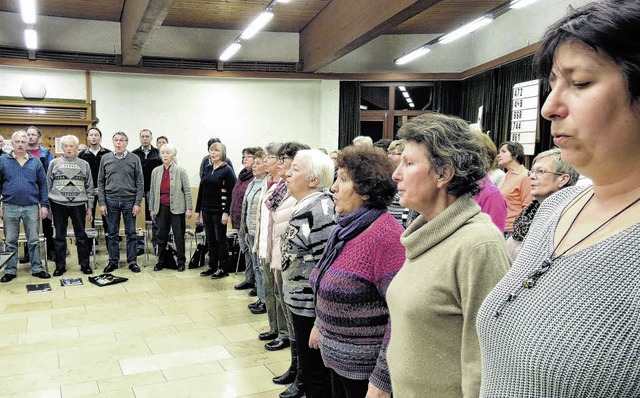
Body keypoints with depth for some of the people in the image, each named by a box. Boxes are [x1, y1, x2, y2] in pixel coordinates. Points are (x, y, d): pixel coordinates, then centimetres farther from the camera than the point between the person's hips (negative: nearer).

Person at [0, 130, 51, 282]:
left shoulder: (36, 162, 6)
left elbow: (43, 184, 6)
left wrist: (44, 205, 1)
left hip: (32, 207, 0)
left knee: (34, 240, 6)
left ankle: (37, 268, 15)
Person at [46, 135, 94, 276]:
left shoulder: (84, 164, 6)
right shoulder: (54, 163, 6)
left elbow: (89, 187, 8)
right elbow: (48, 185, 8)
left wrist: (90, 207, 5)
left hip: (78, 205, 0)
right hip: (58, 205, 0)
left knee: (81, 235, 5)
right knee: (59, 236, 6)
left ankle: (84, 264, 15)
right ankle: (60, 265, 16)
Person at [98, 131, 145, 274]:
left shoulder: (134, 159, 1)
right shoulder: (105, 158, 5)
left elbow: (139, 183, 0)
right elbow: (100, 182, 6)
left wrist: (138, 203, -7)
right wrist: (102, 203, -1)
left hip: (129, 200, -1)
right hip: (111, 200, 1)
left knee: (131, 233, 4)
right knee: (112, 234, 8)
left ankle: (132, 261, 14)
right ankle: (113, 261, 18)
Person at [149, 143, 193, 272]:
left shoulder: (180, 171, -3)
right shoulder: (156, 171, 7)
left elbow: (187, 191, -4)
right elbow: (152, 191, 11)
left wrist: (189, 208, -7)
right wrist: (152, 208, 9)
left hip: (177, 208, -3)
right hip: (161, 208, 3)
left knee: (179, 236, 2)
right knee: (161, 236, 8)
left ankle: (181, 262, 13)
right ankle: (160, 261, 19)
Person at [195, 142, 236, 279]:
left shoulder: (227, 170, -7)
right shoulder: (207, 168, 11)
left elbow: (231, 193, -13)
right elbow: (201, 190, 14)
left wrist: (226, 212, -19)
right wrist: (198, 210, 12)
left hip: (219, 210, -6)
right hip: (206, 210, 6)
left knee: (220, 239, 2)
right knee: (210, 239, 12)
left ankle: (222, 268, 12)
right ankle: (212, 266, 23)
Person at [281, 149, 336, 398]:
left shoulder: (319, 209, -21)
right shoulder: (304, 206, 9)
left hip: (312, 306, -9)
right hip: (300, 302, 9)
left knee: (316, 375, 5)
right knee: (308, 368, 22)